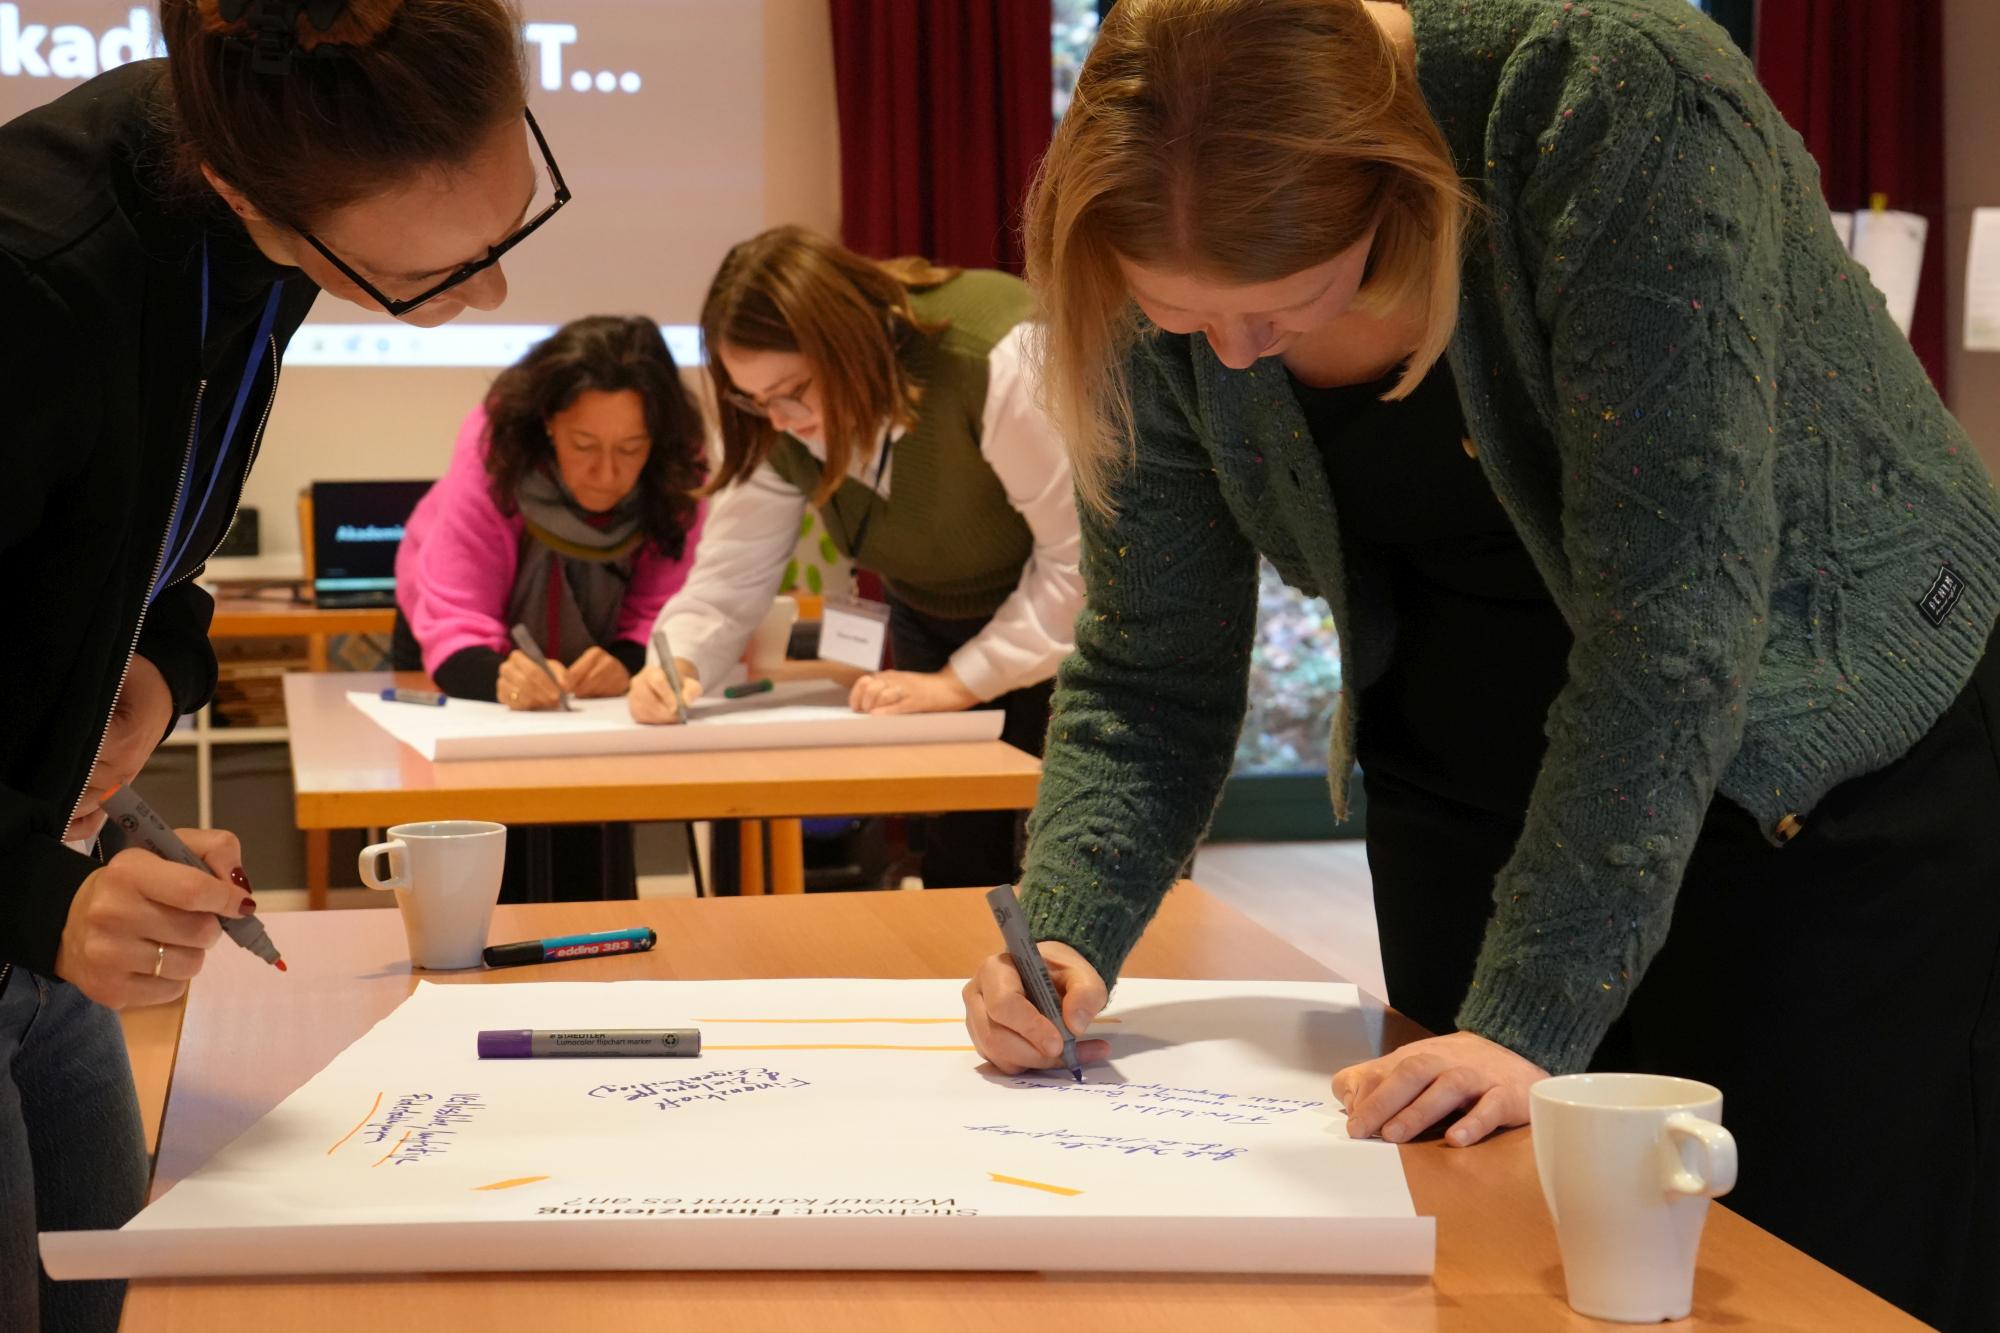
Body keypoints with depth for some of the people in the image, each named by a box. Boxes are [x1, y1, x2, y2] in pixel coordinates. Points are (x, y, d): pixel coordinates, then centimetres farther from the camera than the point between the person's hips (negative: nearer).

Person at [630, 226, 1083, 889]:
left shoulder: (998, 362, -34)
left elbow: (1087, 557, -28)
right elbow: (733, 568, -10)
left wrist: (958, 682, -27)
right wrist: (680, 661, -31)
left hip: (1071, 620, -5)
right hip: (933, 622, 6)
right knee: (956, 863, 4)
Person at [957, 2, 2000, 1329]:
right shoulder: (1163, 272, -14)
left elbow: (1671, 623, -32)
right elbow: (1150, 681, -6)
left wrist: (1534, 1017, -34)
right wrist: (1068, 937, -23)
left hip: (1837, 734, -4)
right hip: (1465, 758, 4)